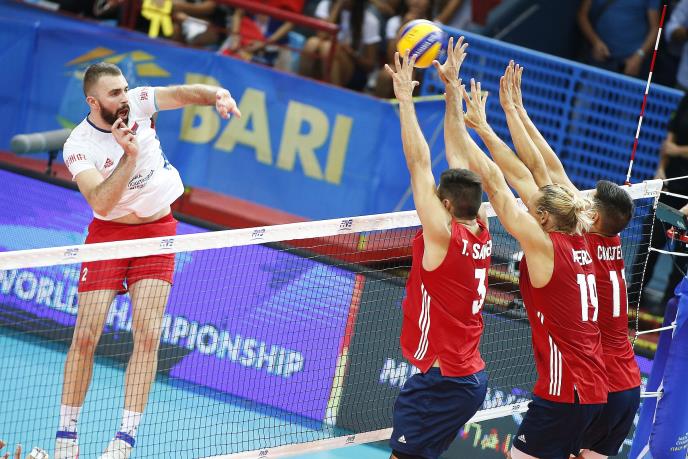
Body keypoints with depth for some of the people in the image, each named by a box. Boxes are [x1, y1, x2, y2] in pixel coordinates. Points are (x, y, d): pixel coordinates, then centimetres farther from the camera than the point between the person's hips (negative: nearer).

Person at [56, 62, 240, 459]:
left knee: (147, 334, -10)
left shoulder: (138, 103, -8)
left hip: (157, 231, 2)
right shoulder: (79, 147, -17)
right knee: (86, 335, -7)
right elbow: (101, 203, -28)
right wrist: (129, 156, -39)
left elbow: (182, 93, -16)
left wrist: (216, 95, -38)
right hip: (109, 233, -2)